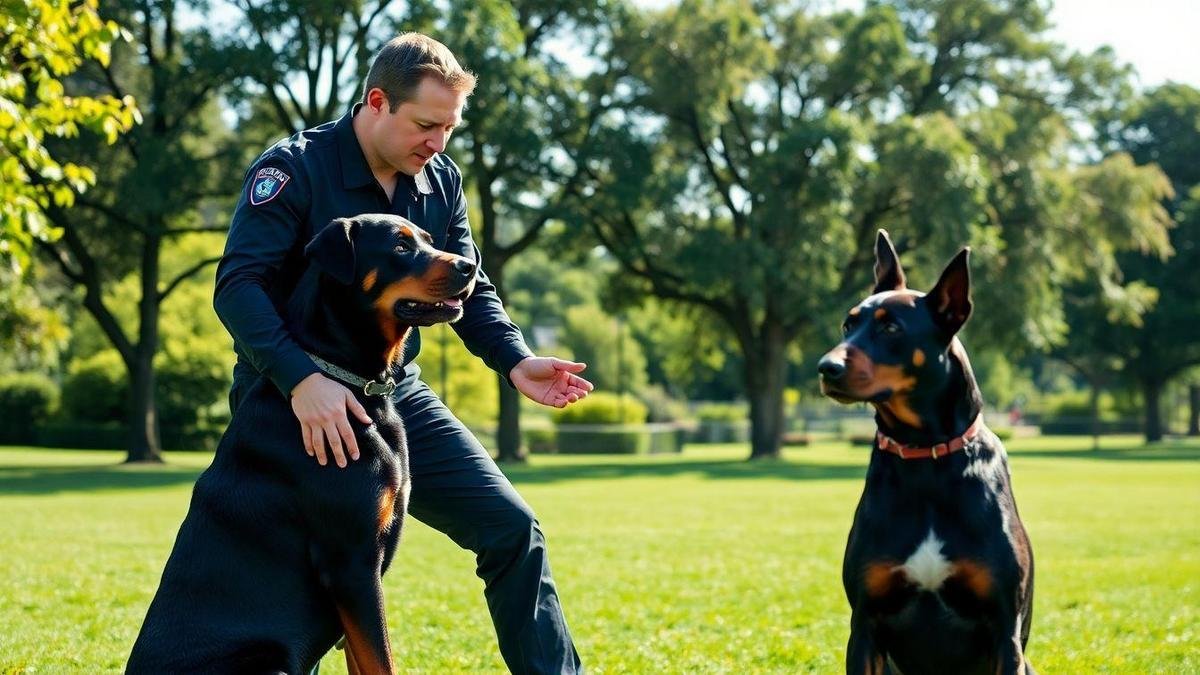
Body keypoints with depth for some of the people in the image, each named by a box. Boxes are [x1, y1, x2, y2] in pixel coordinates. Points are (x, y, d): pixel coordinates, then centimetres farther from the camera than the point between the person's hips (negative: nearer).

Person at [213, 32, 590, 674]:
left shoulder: (441, 181, 4)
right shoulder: (294, 168, -15)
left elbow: (469, 289, 9)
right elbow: (238, 286, -25)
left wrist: (516, 361, -11)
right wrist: (302, 379, -40)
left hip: (396, 395, 5)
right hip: (295, 405, -5)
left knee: (511, 527, -2)